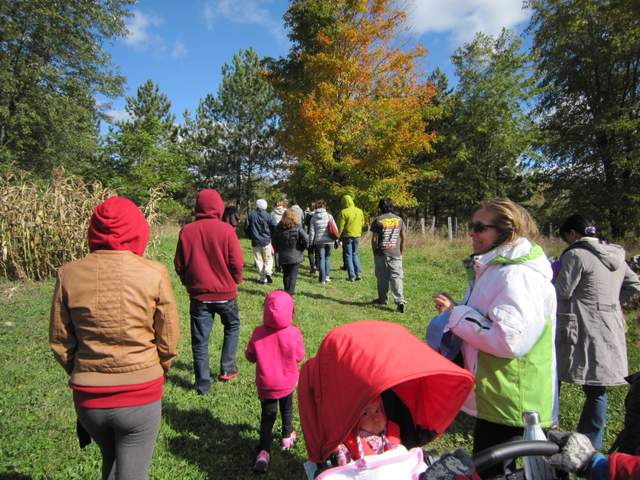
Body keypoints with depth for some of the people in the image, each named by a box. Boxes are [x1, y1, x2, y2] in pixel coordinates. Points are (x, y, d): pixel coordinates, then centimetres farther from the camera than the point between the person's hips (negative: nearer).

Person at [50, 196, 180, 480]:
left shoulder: (69, 275, -10)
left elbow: (59, 342, 0)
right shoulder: (154, 274, -16)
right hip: (140, 397, -3)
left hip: (88, 398, 3)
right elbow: (169, 341, -7)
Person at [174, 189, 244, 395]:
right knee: (232, 326, 24)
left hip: (198, 294, 2)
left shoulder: (186, 231, -6)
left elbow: (179, 263, 1)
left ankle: (203, 384, 16)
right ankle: (227, 368, 22)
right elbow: (237, 262, -11)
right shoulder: (226, 229, -13)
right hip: (225, 292, -1)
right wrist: (235, 281, 7)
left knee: (200, 340, 11)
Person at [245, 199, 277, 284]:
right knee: (268, 259, 11)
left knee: (259, 260, 8)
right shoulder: (268, 216, -7)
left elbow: (246, 228, 4)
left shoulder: (251, 215, -2)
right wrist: (271, 236, 12)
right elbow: (275, 227, -7)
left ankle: (263, 278, 7)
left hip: (255, 242, 1)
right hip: (266, 241, -1)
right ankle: (268, 272, -12)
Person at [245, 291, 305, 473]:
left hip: (265, 384, 0)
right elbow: (300, 357, -8)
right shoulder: (294, 333, -22)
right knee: (287, 409, 25)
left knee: (267, 415, 10)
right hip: (287, 382, 0)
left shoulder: (258, 332, -19)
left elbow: (250, 356, -6)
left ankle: (264, 450, -2)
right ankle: (287, 437, 42)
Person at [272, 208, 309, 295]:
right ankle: (290, 292, 0)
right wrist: (301, 248, 0)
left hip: (283, 256, 3)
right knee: (293, 275, 4)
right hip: (295, 256, -3)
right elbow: (306, 240, -16)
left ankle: (286, 290, 25)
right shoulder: (297, 228, -12)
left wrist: (278, 250, 16)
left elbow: (274, 242, 3)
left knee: (286, 274, 17)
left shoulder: (278, 228, -3)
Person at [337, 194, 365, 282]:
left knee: (348, 255, 5)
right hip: (357, 235, 4)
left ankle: (352, 276, 4)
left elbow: (340, 226, -12)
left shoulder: (343, 212, -13)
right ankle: (358, 273, 10)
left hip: (347, 236, -4)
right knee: (355, 254, 19)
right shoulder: (359, 211, 2)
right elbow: (362, 223, 11)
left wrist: (338, 237, -3)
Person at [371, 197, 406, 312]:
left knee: (382, 277, 9)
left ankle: (382, 299, 21)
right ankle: (399, 301, -11)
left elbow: (374, 239, -7)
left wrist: (375, 252, 5)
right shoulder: (399, 219, 5)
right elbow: (403, 237, 8)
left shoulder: (378, 220, -6)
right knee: (396, 277, 0)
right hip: (396, 253, 2)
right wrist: (400, 251, 17)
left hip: (381, 253, -2)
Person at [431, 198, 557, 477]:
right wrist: (456, 311, 6)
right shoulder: (495, 269, 9)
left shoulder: (518, 276, -23)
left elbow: (509, 339, -30)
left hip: (509, 406, -10)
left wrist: (456, 314, -22)